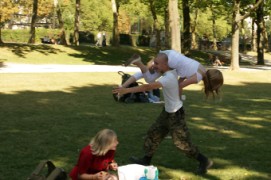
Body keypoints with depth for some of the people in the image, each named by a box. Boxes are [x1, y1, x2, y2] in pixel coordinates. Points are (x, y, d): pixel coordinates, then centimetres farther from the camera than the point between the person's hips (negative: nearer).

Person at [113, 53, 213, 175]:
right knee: (154, 133, 14)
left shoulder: (168, 78, -31)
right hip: (168, 111, 10)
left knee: (182, 142, 1)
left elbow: (148, 87, -38)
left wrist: (126, 90, -39)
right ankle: (146, 160, 27)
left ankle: (204, 161, 16)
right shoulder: (172, 71, -6)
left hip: (175, 114, -9)